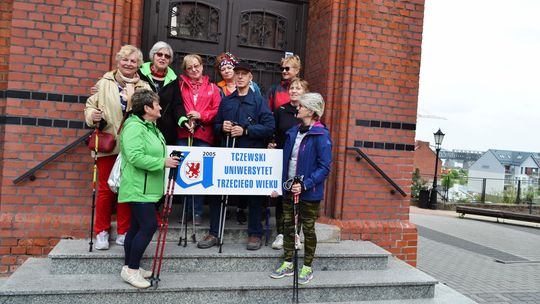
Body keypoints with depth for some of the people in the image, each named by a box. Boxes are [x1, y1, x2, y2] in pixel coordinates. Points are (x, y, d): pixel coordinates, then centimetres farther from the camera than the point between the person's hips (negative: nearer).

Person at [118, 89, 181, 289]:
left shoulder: (151, 127, 15)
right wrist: (163, 162, -22)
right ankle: (131, 270, -1)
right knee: (149, 225, -12)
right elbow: (136, 157, -26)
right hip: (138, 188, -10)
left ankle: (129, 267, 22)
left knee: (137, 226, 13)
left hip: (147, 188, 10)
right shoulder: (134, 127, -17)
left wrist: (168, 159, 13)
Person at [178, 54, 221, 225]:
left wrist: (201, 116, -10)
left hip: (204, 135, -1)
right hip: (183, 134, 1)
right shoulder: (180, 86, 13)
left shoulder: (212, 88, 12)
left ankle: (197, 212, 9)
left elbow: (217, 110, 3)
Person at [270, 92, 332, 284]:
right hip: (289, 189, 6)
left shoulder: (321, 135, -13)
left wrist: (304, 185, -23)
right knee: (288, 227, 14)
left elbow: (324, 167, -16)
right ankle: (287, 264, 29)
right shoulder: (293, 132, 7)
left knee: (308, 229, 8)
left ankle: (307, 268, 24)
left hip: (309, 192, -6)